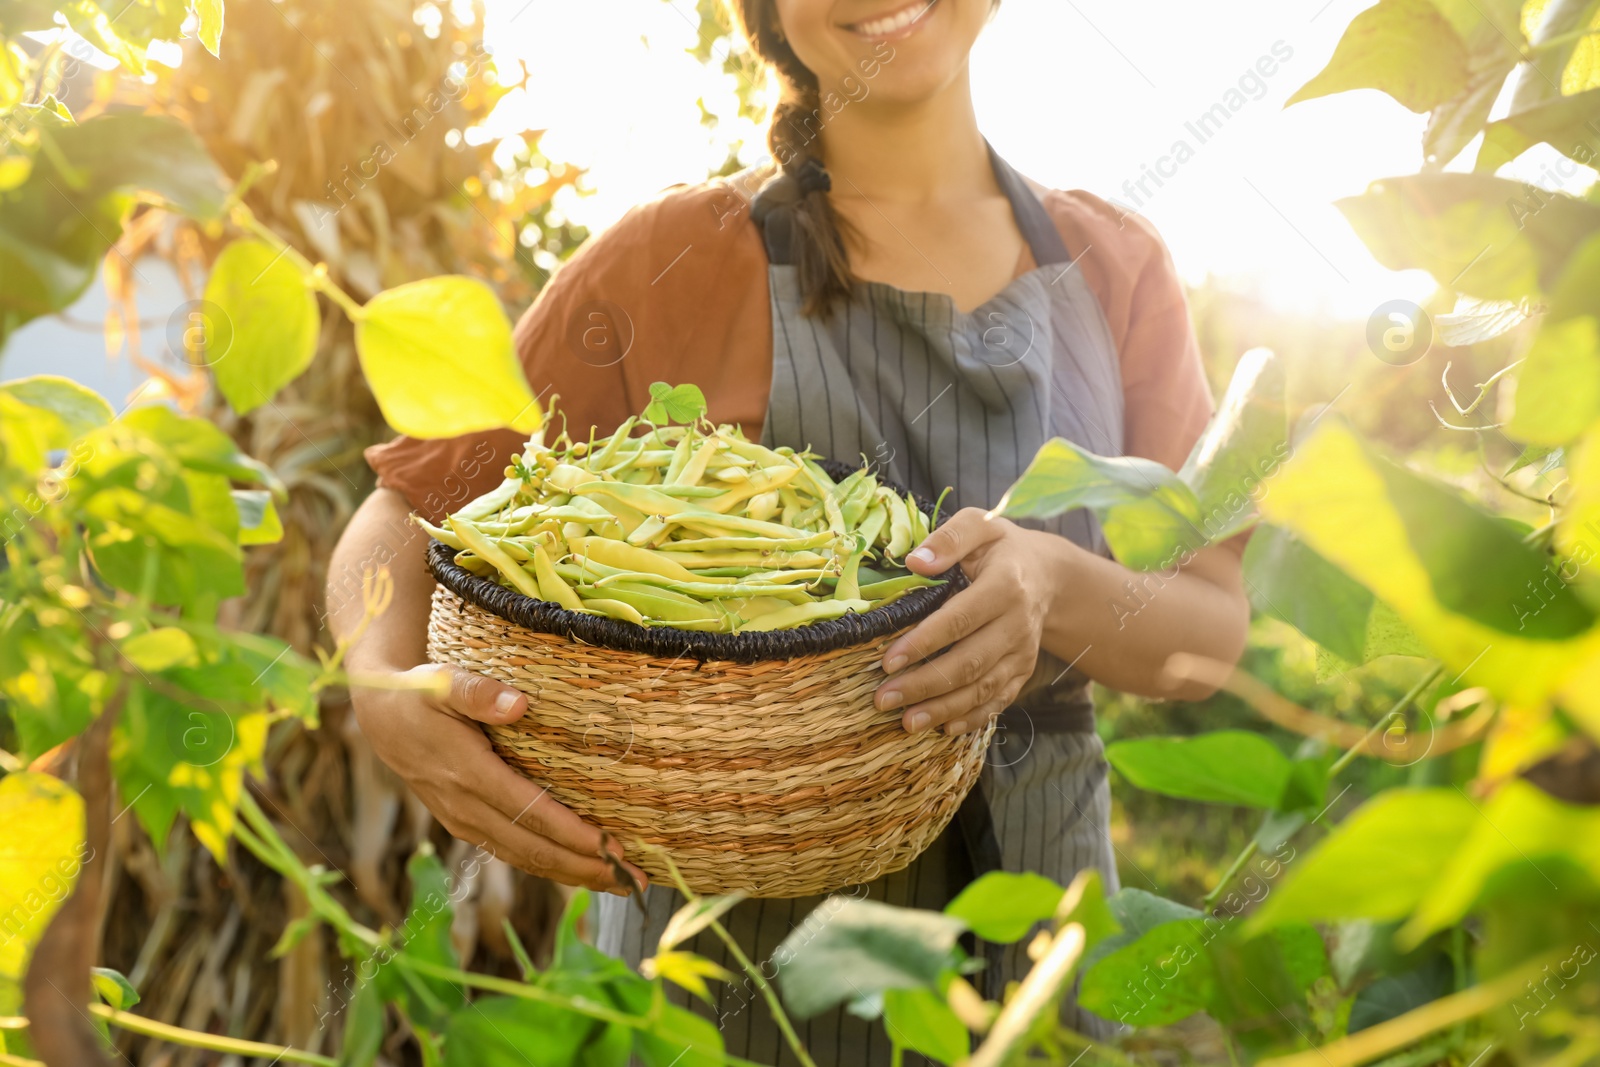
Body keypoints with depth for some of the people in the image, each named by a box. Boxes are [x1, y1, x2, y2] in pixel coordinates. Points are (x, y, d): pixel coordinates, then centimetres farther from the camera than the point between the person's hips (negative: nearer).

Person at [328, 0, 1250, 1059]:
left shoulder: (1115, 266, 1)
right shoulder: (677, 256, -8)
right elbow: (403, 512, -5)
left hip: (1029, 927, 3)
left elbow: (1213, 633, -4)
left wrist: (1059, 588, -25)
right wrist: (389, 693, -26)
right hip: (740, 942, -2)